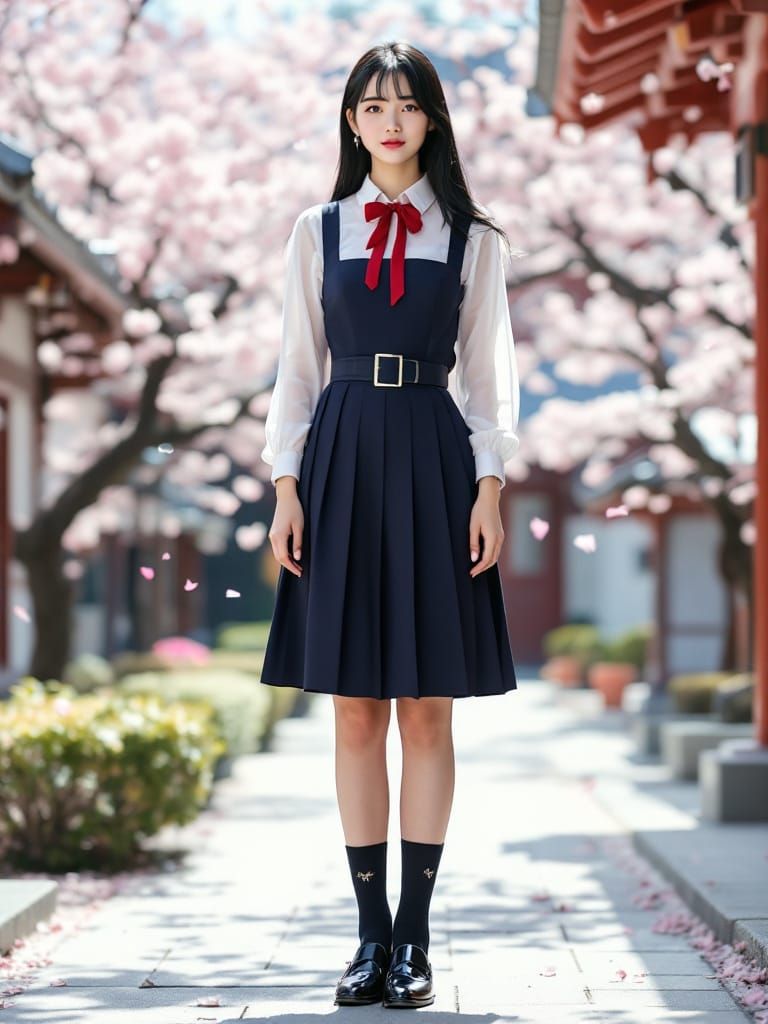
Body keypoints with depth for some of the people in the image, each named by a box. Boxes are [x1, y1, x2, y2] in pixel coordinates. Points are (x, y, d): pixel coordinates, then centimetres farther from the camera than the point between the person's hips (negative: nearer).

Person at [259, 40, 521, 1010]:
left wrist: (488, 488, -4)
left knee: (428, 710, 0)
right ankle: (372, 933, 7)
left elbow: (487, 373, 6)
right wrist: (286, 485, 0)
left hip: (432, 464, -1)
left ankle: (415, 935, 5)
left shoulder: (471, 239, 8)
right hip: (343, 463, 1)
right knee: (357, 711, 1)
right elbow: (298, 367, 9)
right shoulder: (318, 231, 11)